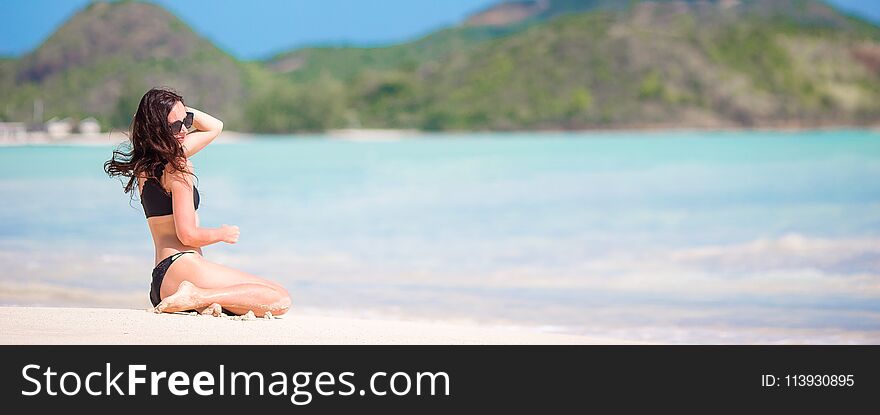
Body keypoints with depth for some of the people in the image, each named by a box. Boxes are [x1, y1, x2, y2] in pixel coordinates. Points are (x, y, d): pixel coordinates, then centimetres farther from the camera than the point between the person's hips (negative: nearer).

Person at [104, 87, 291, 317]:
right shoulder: (176, 168, -11)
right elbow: (188, 235, -14)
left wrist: (182, 112, 13)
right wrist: (224, 233, 5)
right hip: (182, 269, -10)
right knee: (280, 300, -14)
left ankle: (203, 302, -2)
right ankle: (198, 296, -23)